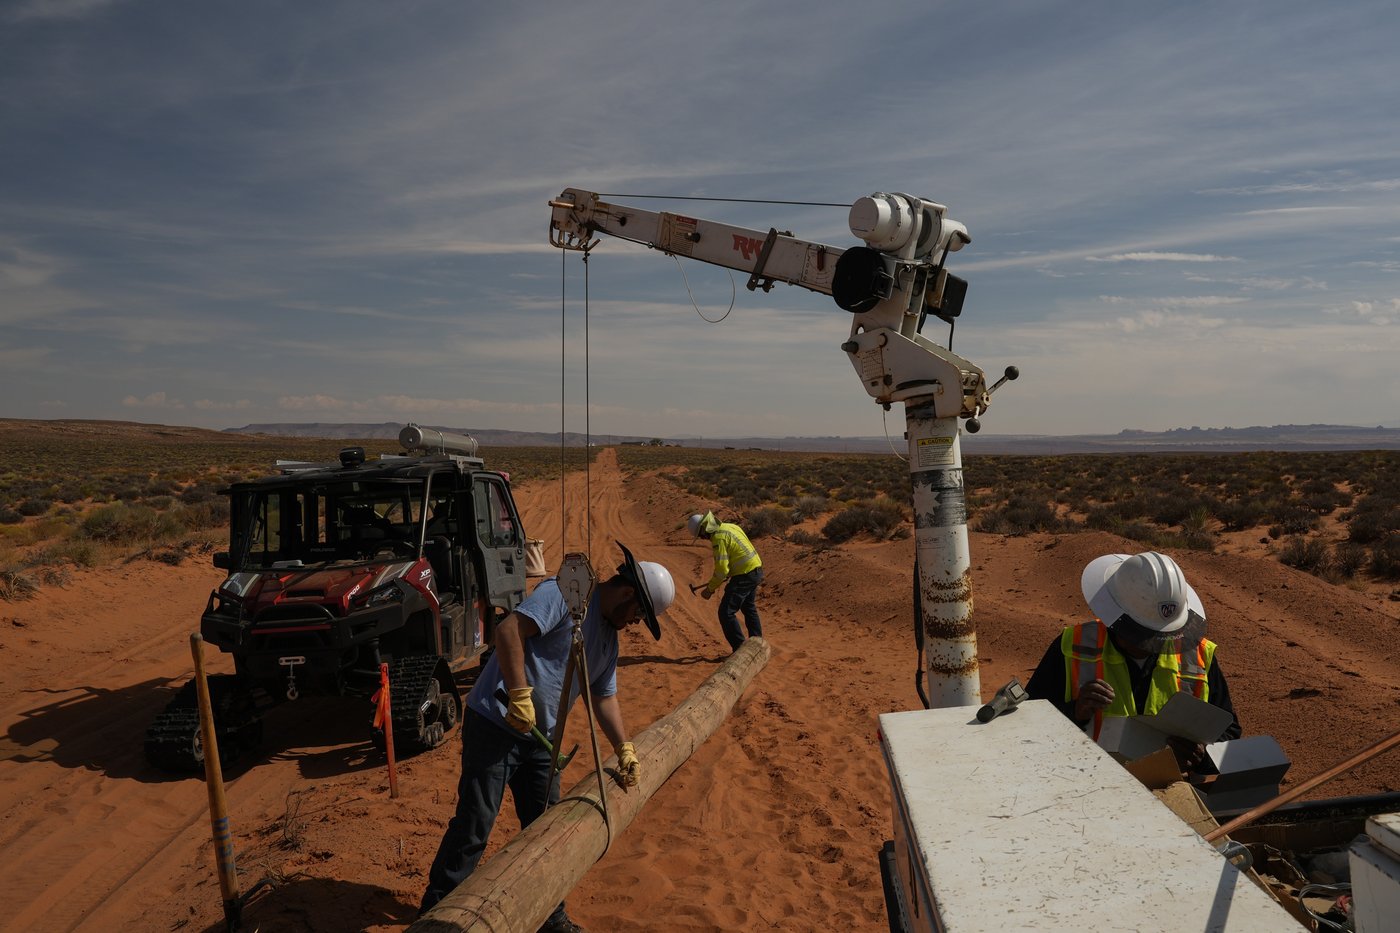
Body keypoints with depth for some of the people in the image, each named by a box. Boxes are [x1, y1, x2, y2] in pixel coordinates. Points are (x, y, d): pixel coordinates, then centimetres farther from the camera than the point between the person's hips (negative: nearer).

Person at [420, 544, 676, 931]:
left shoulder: (609, 638, 14)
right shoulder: (568, 593, -16)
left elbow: (605, 697, 21)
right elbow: (509, 630, -26)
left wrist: (625, 749, 14)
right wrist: (520, 695, -28)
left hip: (539, 737, 9)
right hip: (495, 724, -9)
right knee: (474, 825, 0)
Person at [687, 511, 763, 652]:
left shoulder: (719, 538, -19)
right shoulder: (730, 526, 10)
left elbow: (721, 569, -20)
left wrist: (710, 589, -9)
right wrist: (728, 574, 17)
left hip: (744, 576, -10)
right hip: (756, 571, 10)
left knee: (726, 613, -5)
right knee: (749, 609, 26)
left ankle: (740, 650, -4)